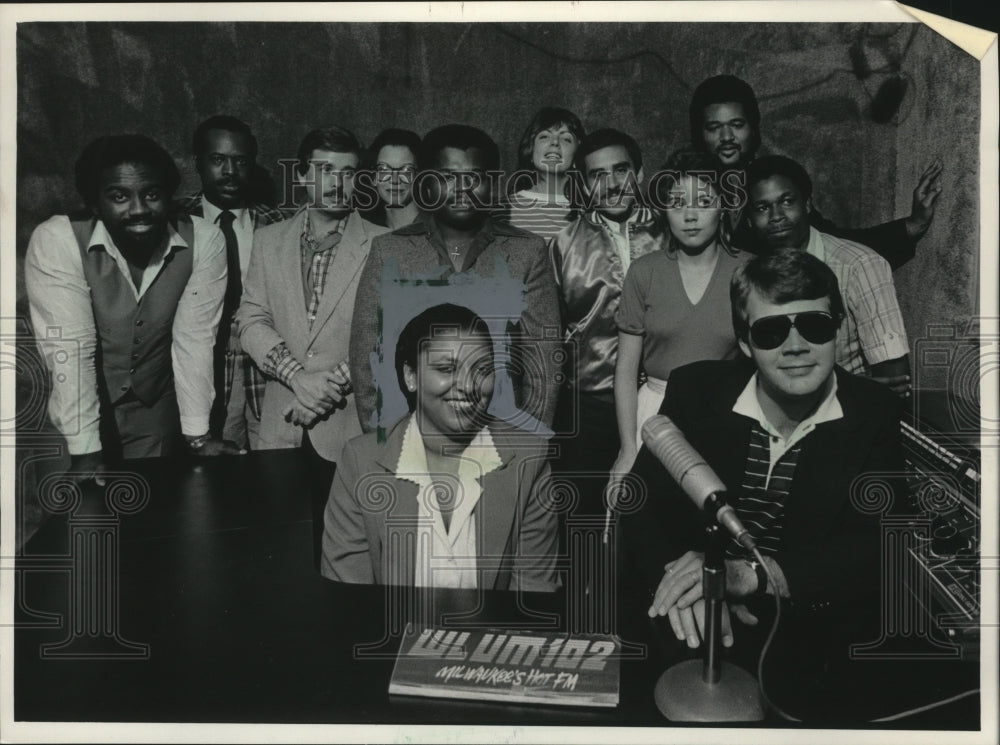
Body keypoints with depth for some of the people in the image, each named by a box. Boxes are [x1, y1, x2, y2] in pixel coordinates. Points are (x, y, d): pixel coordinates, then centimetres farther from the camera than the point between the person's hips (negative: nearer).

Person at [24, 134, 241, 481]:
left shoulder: (203, 241, -17)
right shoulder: (56, 240, -22)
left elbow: (195, 338, -13)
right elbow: (69, 348, -24)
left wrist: (198, 435, -14)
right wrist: (85, 452, -26)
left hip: (156, 410, 2)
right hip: (74, 413, -1)